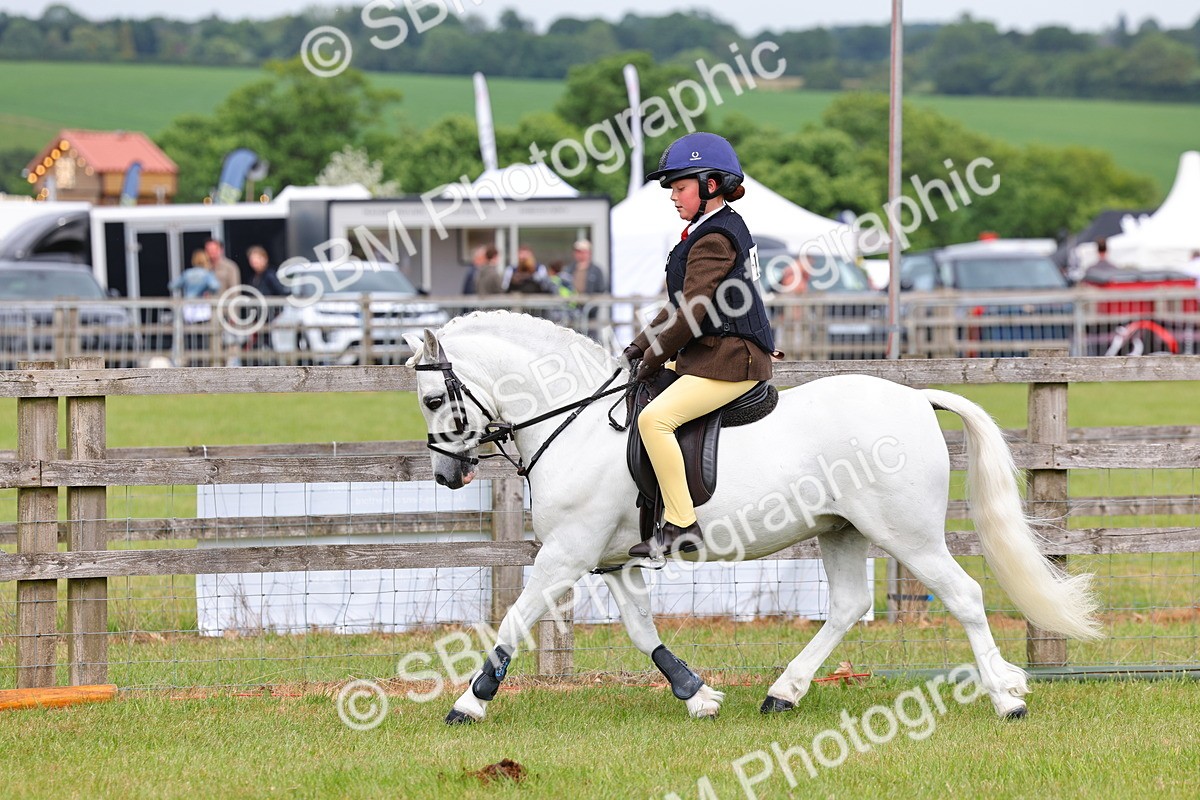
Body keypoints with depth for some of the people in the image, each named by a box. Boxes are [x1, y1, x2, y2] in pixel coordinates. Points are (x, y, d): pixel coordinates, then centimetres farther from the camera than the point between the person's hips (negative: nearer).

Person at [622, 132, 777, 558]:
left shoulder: (714, 239, -15)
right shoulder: (724, 229, 18)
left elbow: (693, 310, -19)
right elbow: (683, 304, 22)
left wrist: (656, 353, -9)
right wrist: (642, 344, 15)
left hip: (729, 361, -12)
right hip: (711, 356, 12)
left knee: (654, 418, -25)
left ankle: (680, 524, -26)